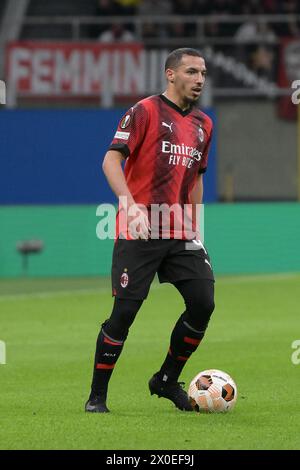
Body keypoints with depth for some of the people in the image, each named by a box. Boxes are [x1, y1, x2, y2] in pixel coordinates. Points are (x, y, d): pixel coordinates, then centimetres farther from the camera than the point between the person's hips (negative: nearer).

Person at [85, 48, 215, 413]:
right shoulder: (145, 111, -5)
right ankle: (97, 396, 5)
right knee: (125, 311, -7)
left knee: (203, 303, -4)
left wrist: (195, 229, 20)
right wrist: (131, 204, -26)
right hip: (138, 233, -6)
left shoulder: (203, 124, 15)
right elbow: (111, 161, -12)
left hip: (180, 234, 6)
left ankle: (167, 381, 15)